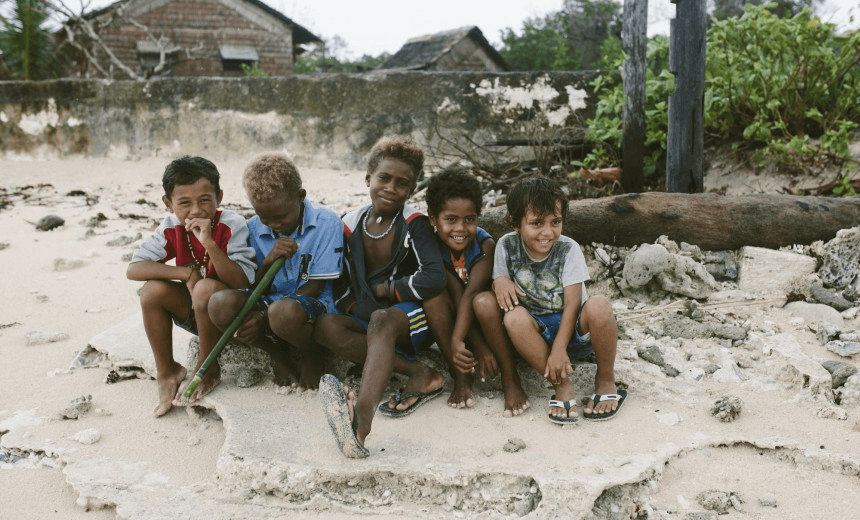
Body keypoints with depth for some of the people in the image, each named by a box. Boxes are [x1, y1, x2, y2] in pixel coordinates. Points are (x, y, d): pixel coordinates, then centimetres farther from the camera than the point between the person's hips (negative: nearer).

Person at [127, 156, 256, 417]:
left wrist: (210, 244, -39)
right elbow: (133, 269, -14)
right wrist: (186, 273, -26)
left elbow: (241, 283, -28)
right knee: (153, 289, -19)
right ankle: (167, 371, -2)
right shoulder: (171, 228, -7)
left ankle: (208, 368, -10)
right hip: (193, 312, 5)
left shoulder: (232, 225, -19)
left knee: (206, 288, -34)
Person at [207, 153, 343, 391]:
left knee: (285, 312, -40)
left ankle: (312, 356, -3)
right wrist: (267, 262, -20)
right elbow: (254, 287, 3)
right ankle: (278, 354, 0)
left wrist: (264, 317, -21)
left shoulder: (327, 223, -10)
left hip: (313, 306, -4)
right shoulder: (254, 229, 2)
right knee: (221, 303, -26)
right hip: (268, 303, 5)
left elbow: (315, 287, -12)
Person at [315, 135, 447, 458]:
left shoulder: (414, 225, -7)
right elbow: (343, 282, 16)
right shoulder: (351, 225, 6)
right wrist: (351, 310, -3)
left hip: (410, 319, -5)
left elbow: (434, 278, -22)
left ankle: (361, 416, -65)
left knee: (381, 319, -38)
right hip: (366, 318, 5)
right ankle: (418, 374, -29)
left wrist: (383, 289, -12)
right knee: (325, 326, -24)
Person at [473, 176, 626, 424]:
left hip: (574, 329, -1)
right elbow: (499, 282, 5)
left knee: (598, 306, -35)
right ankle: (562, 386, -22)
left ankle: (606, 381, -11)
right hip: (537, 331, 2)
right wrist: (500, 281, -21)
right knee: (514, 317, -33)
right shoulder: (507, 246, -4)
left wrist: (559, 349, -23)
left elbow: (572, 303, -14)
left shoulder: (568, 249, -10)